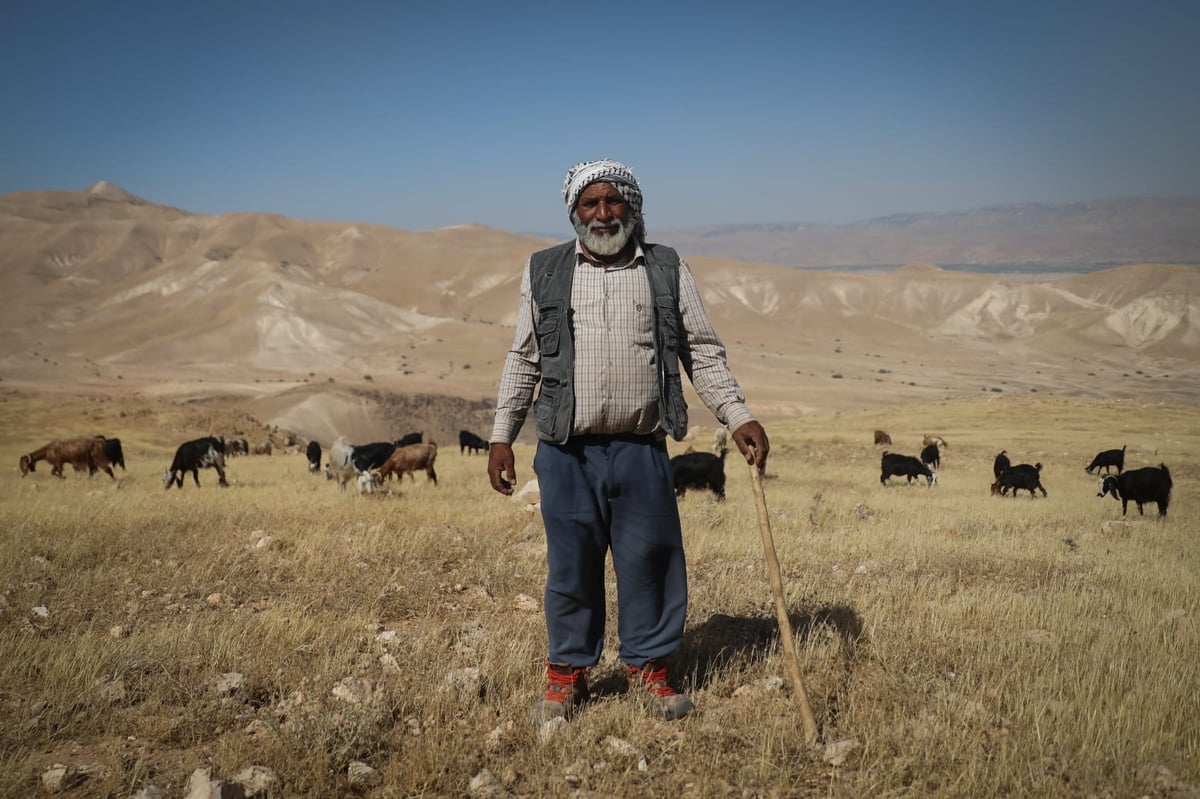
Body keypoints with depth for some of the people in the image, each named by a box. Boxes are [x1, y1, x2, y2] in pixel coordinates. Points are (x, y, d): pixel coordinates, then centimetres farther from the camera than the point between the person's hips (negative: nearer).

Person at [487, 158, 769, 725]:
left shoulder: (668, 271, 7)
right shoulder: (544, 272, 8)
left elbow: (703, 354, 8)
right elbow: (523, 360, 11)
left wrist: (739, 418, -2)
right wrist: (501, 436, 7)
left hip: (642, 450, 0)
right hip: (566, 452, 0)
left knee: (648, 561, 6)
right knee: (571, 566, 7)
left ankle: (648, 668, 24)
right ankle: (566, 672, 23)